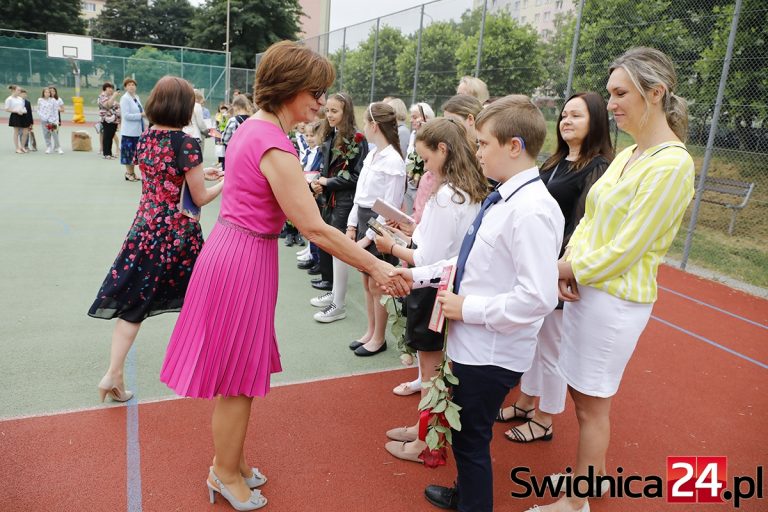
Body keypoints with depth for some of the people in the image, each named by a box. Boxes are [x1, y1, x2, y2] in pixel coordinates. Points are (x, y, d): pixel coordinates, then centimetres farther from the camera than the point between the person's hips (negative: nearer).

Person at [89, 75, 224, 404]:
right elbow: (200, 198, -11)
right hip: (178, 233, -5)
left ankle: (113, 374, 6)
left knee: (133, 303, 9)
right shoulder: (186, 144, -16)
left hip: (145, 227, 5)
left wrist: (199, 174, 23)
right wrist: (225, 182, 6)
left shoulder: (143, 140, 4)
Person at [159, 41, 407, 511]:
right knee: (238, 376, 8)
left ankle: (229, 461, 40)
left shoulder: (254, 127, 8)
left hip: (232, 249, 10)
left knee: (237, 370, 21)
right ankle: (227, 474, 30)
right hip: (245, 259, -10)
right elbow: (314, 229, -24)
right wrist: (375, 267, -20)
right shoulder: (275, 146, -23)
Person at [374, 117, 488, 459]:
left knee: (431, 367, 7)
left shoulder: (445, 196, -24)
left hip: (433, 290, -9)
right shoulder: (473, 192, 4)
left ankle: (426, 443, 25)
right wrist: (413, 232, 8)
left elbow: (429, 261, -23)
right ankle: (424, 427, 37)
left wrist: (392, 247, -9)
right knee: (434, 365, 20)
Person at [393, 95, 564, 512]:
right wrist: (419, 275, 8)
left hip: (492, 353, -9)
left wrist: (468, 308, -21)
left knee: (471, 440, 11)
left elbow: (538, 298, -29)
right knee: (465, 433, 28)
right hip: (472, 344, 9)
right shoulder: (500, 199, 3)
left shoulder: (532, 211, -24)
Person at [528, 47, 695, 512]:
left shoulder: (672, 164, -18)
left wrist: (568, 269, -9)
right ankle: (595, 474, 42)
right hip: (585, 288, 8)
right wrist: (568, 267, -6)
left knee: (592, 402, 6)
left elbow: (625, 249, -20)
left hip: (615, 299, -8)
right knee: (583, 391, 20)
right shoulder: (627, 156, 9)